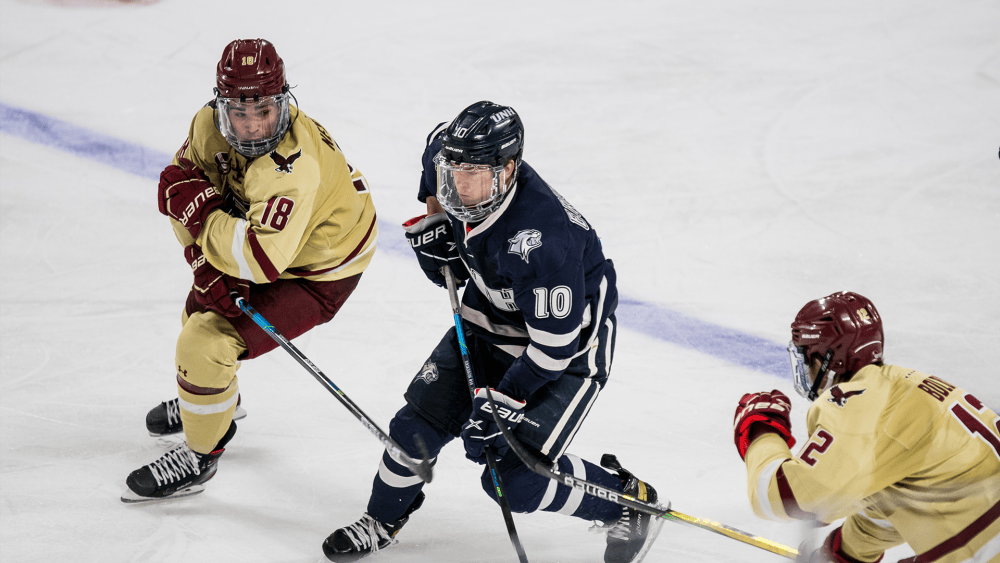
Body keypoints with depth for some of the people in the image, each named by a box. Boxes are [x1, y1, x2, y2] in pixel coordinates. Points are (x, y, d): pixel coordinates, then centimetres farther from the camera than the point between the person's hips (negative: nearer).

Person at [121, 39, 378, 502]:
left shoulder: (294, 166, -43)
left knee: (206, 342, -15)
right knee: (203, 308, 27)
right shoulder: (212, 123, -19)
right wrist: (204, 259, -20)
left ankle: (199, 456, 9)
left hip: (318, 271, -8)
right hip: (261, 237, 8)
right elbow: (180, 187, -7)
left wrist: (200, 211, -38)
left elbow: (261, 261, -49)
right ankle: (215, 399, 58)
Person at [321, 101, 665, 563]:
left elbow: (556, 341, -31)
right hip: (491, 315, 7)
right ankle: (382, 522, 28)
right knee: (421, 420, 2)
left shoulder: (541, 237, -40)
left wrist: (503, 401, -25)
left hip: (569, 340, -7)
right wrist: (432, 224, -3)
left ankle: (628, 500, 11)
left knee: (515, 478, -12)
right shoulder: (448, 156, -18)